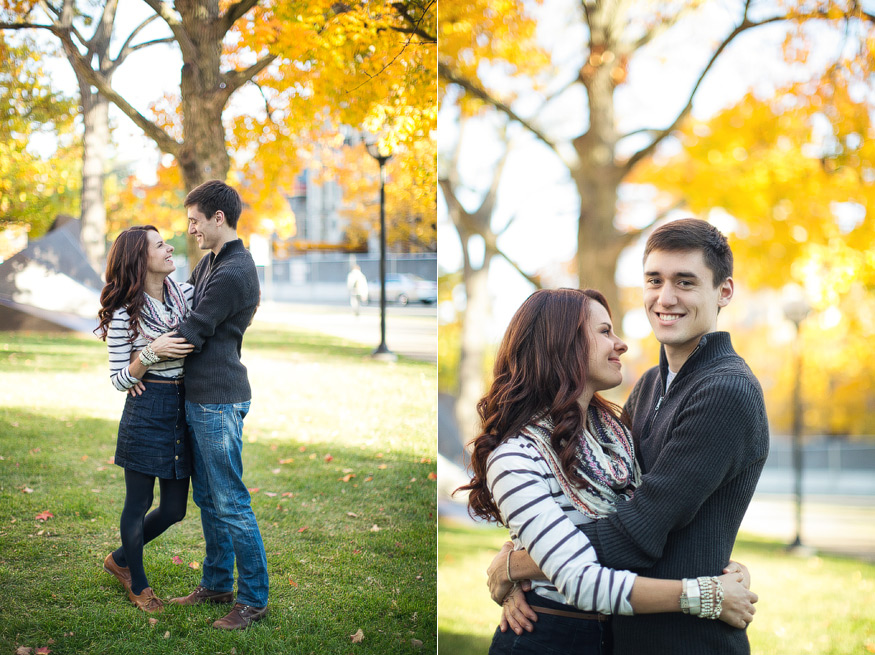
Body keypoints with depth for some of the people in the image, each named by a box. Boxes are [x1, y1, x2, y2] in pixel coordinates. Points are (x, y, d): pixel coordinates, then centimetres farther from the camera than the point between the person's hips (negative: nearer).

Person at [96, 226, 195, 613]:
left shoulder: (186, 294, 4)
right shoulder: (123, 314, -10)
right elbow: (119, 380, -8)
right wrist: (151, 353, -23)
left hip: (184, 408, 6)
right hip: (146, 411, -5)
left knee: (174, 509, 10)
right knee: (139, 504, 7)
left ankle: (120, 559, 36)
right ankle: (138, 585, 29)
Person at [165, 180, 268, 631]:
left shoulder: (232, 274, -19)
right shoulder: (210, 262, 14)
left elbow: (190, 334, -18)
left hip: (219, 400, -10)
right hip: (198, 398, 10)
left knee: (231, 504, -4)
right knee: (206, 497, 17)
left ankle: (254, 599, 4)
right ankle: (217, 584, 29)